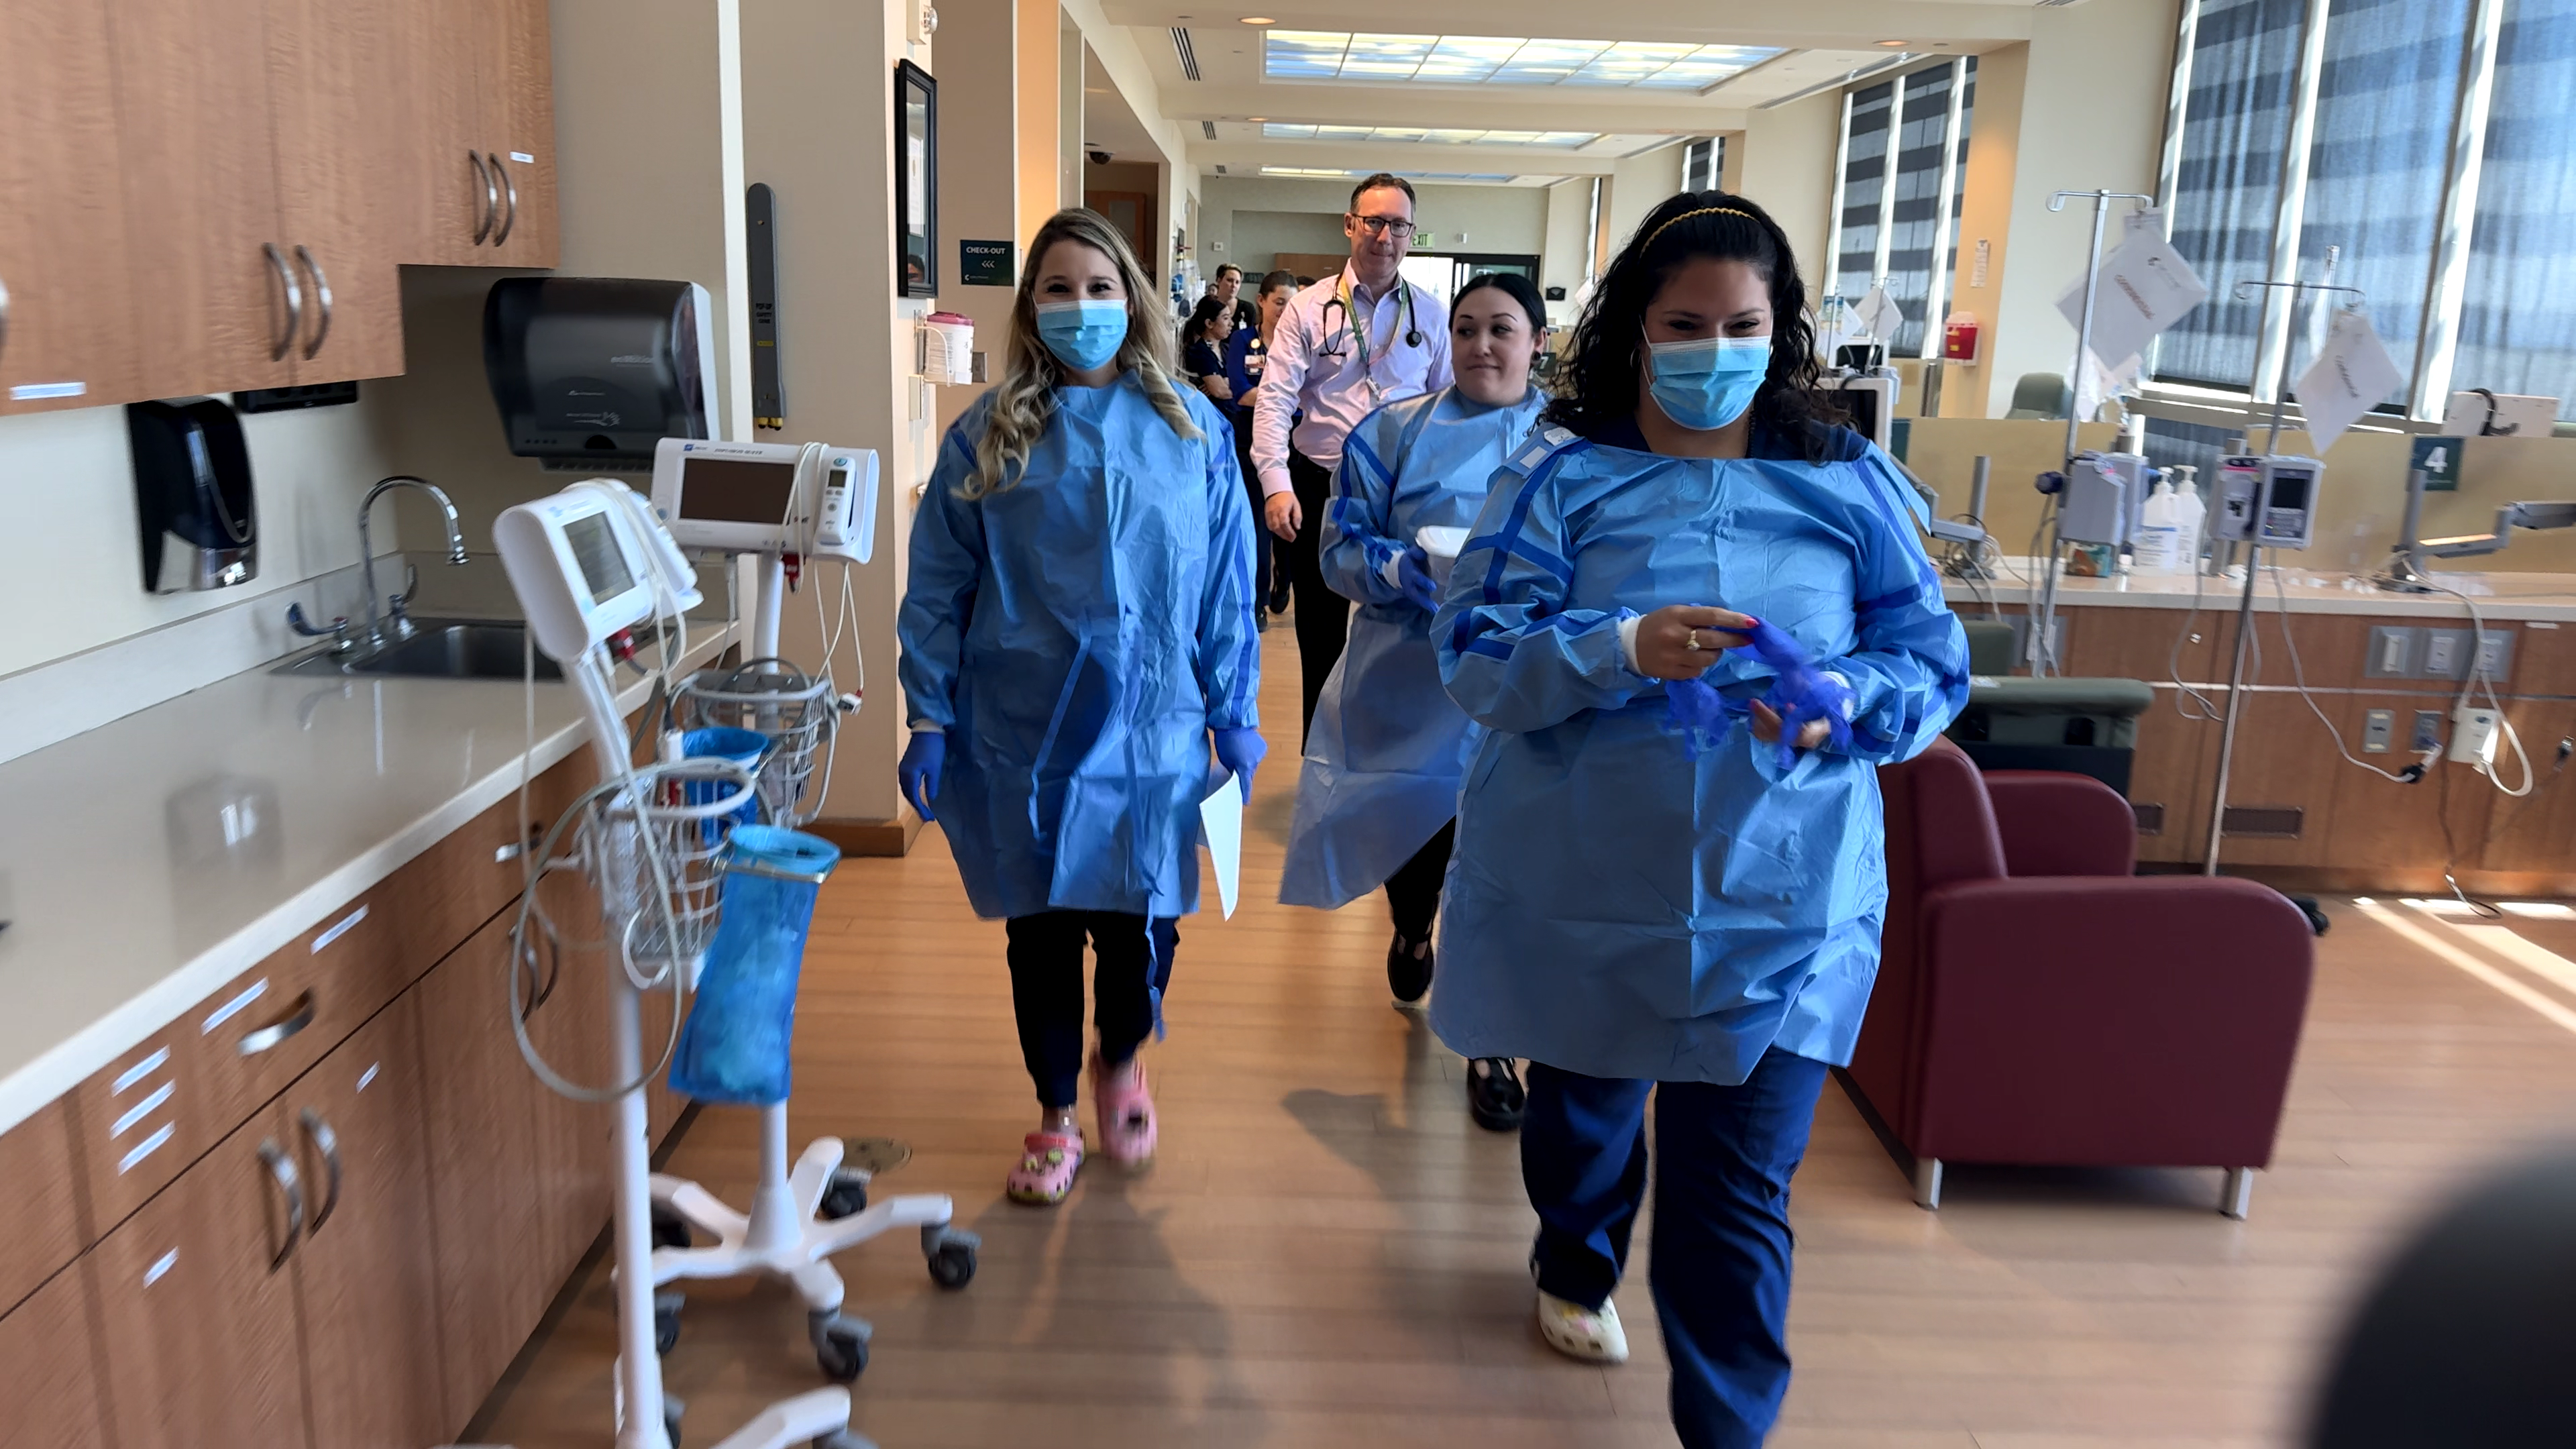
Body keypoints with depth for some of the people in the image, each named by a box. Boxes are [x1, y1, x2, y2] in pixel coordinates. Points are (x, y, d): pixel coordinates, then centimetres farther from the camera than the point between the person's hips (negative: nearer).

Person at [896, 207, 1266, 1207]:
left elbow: (1225, 589, 4)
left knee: (1140, 927, 4)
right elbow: (938, 589, 1)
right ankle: (1055, 1117, 32)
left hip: (1152, 729, 0)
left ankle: (1120, 1061, 38)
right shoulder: (989, 437, 0)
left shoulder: (1192, 432, 2)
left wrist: (1234, 716, 3)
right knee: (1042, 929, 11)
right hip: (1024, 735, 0)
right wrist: (930, 720, -3)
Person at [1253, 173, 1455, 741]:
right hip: (1320, 490, -1)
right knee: (1320, 633, 10)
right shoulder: (1309, 309, -4)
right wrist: (1276, 485, -21)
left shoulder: (1430, 314, 3)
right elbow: (1275, 398, -10)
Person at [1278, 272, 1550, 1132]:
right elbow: (1341, 549, 1)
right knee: (1411, 830, 15)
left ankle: (1488, 1043, 16)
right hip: (1408, 680, 1)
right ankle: (1411, 933, 53)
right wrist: (1397, 569, -19)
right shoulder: (1394, 433, 5)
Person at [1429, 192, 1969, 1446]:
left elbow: (1936, 667, 4)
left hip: (1780, 901, 0)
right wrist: (1621, 651, -29)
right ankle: (1577, 1265, 55)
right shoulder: (1562, 474, -3)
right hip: (1582, 885, 1)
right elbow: (1475, 655, -11)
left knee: (1737, 1190, -3)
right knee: (1581, 1105, 23)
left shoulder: (1849, 485, 2)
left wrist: (1845, 706, -19)